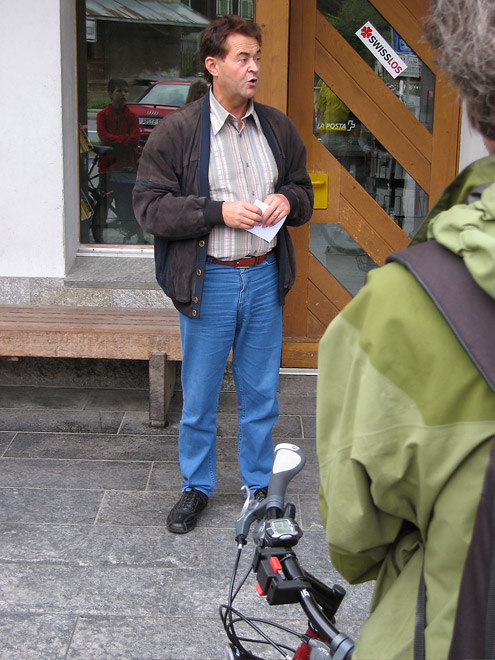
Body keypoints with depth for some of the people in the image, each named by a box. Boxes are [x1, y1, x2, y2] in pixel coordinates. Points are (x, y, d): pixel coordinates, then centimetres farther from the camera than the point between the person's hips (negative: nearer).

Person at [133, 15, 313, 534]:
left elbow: (303, 191, 17)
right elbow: (149, 207, -10)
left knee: (260, 393, 14)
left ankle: (259, 485, 31)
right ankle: (196, 487, 28)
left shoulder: (278, 127, 6)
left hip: (264, 277, 4)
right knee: (199, 395, 8)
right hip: (207, 280, -3)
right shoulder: (177, 131, -8)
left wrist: (287, 199, -7)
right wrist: (219, 211, -19)